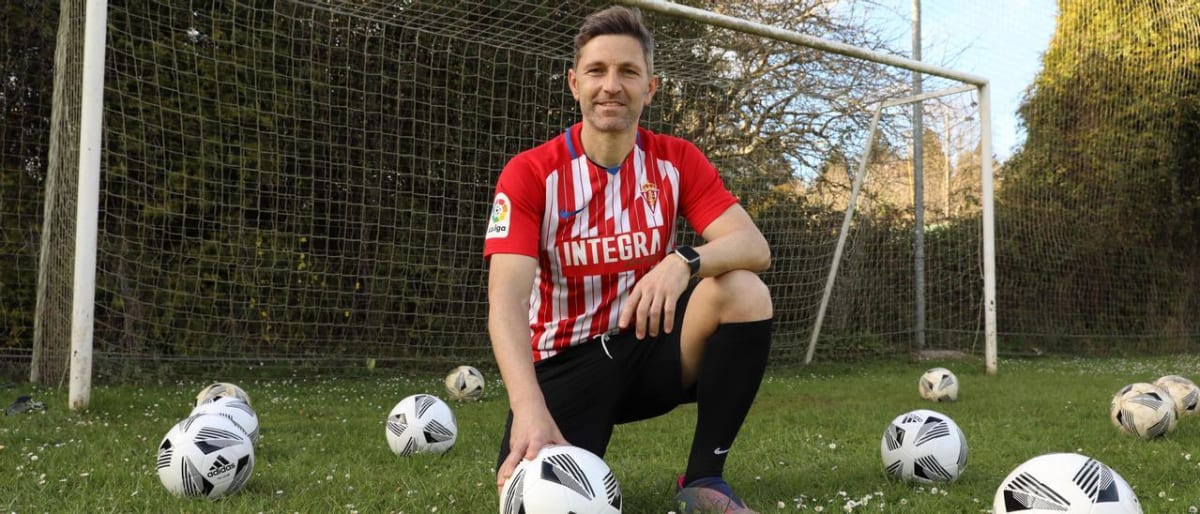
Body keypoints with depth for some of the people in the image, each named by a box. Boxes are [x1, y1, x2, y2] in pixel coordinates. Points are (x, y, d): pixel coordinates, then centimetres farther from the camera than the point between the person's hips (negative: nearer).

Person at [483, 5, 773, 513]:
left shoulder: (678, 161, -3)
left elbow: (755, 247, -14)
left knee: (745, 292, -24)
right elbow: (506, 300, -24)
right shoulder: (529, 173, -12)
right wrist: (530, 408, -41)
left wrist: (685, 262, -37)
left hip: (649, 347, 3)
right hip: (565, 360, -2)